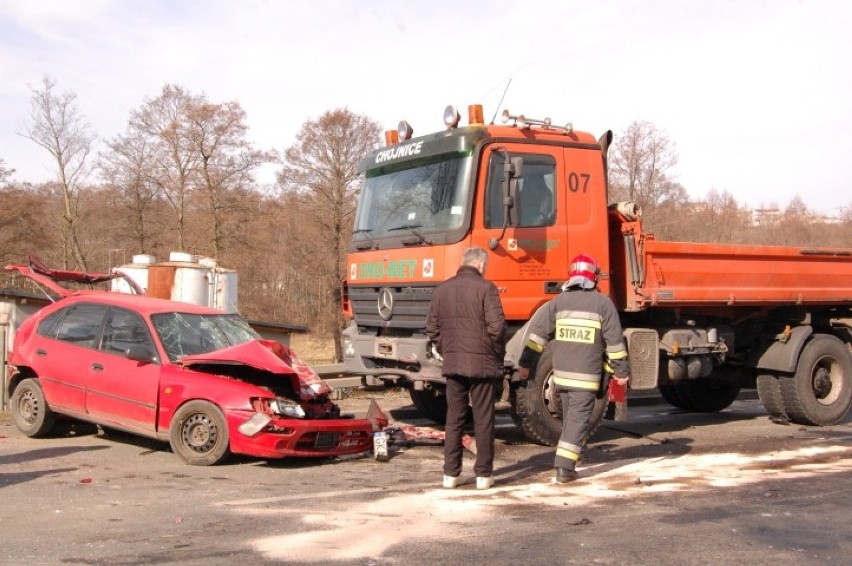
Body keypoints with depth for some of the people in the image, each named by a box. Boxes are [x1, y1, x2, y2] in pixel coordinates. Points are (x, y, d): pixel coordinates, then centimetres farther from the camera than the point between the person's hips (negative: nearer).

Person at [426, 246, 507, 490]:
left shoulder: (442, 289, 7)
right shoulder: (485, 288, -9)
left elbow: (432, 328, 9)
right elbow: (496, 326, -15)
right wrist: (498, 352, 0)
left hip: (452, 364, 4)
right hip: (482, 364, -4)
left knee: (454, 419, 11)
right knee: (483, 420, 4)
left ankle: (450, 474, 12)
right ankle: (483, 474, 8)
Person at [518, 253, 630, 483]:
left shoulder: (559, 301, 7)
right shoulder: (603, 303, -2)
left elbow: (538, 332, 2)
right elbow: (614, 341, -2)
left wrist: (525, 363, 6)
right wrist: (621, 371, 7)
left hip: (561, 373, 4)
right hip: (587, 375, -4)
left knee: (570, 416, 19)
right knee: (578, 419, -3)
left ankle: (566, 463, 29)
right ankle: (564, 468, -10)